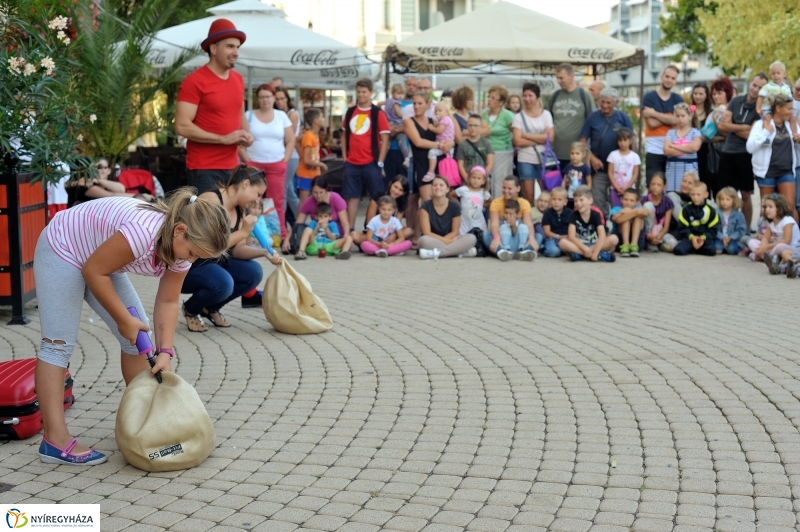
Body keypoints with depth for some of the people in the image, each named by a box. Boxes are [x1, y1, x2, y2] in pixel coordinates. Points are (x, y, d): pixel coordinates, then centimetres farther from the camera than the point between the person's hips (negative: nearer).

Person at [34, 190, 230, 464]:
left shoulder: (181, 247, -13)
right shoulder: (143, 233, -39)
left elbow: (167, 302, -6)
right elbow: (93, 271, -29)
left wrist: (164, 351, -15)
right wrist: (124, 320, -21)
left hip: (99, 259, 9)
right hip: (62, 251, -8)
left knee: (138, 334, 5)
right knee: (59, 343, -10)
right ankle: (55, 440, -10)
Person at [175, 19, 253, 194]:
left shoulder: (238, 79, 11)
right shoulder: (194, 81, -10)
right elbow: (182, 126, -16)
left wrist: (247, 134, 4)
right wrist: (223, 139, -18)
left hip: (232, 166, 7)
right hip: (203, 169, -7)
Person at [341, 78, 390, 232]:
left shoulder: (378, 113, -4)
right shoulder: (350, 112, 9)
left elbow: (385, 139, -5)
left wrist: (380, 163, -9)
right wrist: (344, 157, 8)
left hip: (371, 163, -4)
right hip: (351, 163, 4)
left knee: (377, 197, 2)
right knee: (352, 196, 6)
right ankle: (350, 230, 11)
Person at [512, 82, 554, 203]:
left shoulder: (546, 114, 4)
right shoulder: (519, 116, 2)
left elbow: (550, 137, -7)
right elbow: (518, 141, -8)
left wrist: (527, 135, -8)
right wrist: (540, 139, -8)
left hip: (544, 159, 1)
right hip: (525, 160, 0)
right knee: (528, 194, 1)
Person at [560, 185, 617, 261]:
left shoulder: (596, 215, -6)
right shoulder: (574, 215, -4)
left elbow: (602, 236, -18)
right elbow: (571, 237, -14)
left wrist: (595, 253, -31)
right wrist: (585, 249, -27)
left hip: (594, 244, 0)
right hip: (579, 245, 0)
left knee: (614, 239, -25)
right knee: (562, 242, -31)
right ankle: (600, 255, -32)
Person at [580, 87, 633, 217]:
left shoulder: (623, 117, -1)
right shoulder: (593, 117, -1)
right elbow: (583, 141, 0)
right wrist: (592, 158, -11)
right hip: (598, 169, 0)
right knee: (598, 203, 6)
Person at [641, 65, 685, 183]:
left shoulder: (678, 99, 11)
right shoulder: (649, 97, 1)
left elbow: (677, 120, -8)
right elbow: (652, 123, -10)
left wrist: (654, 113, -9)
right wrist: (669, 118, -5)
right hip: (654, 150, -3)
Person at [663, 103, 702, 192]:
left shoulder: (695, 132, 4)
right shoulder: (671, 133, 10)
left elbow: (694, 147, -16)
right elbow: (666, 150, -5)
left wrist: (674, 146, -7)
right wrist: (686, 150, -9)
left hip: (689, 168, -2)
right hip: (673, 168, 2)